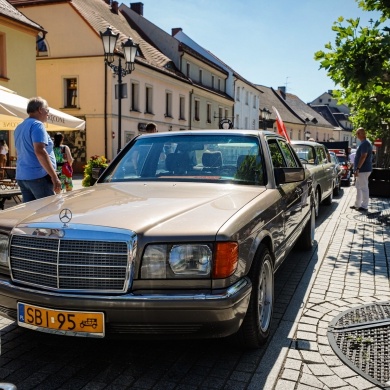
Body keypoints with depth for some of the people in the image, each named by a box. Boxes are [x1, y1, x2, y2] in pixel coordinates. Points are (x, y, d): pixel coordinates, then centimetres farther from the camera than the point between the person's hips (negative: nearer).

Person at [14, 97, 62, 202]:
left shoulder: (19, 127, 16)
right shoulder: (37, 125, -11)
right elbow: (39, 151, -22)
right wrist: (54, 176, -23)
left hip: (22, 176, 9)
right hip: (38, 176, -9)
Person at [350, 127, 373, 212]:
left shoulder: (365, 144, -17)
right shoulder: (364, 143, 16)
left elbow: (363, 157, -24)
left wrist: (357, 168, -25)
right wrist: (357, 169, 22)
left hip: (363, 170, -11)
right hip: (362, 170, 11)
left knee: (364, 188, -4)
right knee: (358, 187, 16)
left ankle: (364, 206, 1)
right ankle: (357, 204, 24)